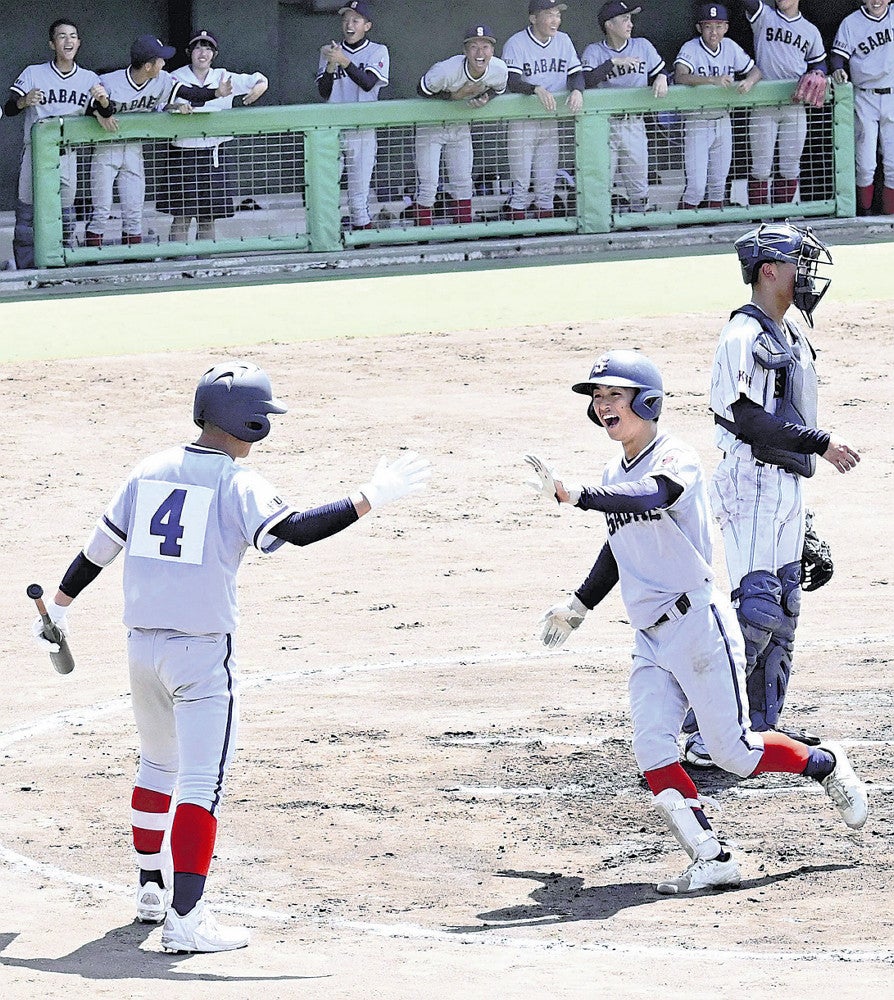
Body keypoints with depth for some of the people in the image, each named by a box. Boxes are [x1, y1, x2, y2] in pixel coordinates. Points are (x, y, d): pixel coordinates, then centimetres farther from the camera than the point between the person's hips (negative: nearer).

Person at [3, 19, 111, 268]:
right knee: (27, 215, -5)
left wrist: (103, 102, -21)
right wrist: (24, 101, -28)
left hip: (68, 157, 3)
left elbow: (103, 116, 2)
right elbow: (9, 109, -5)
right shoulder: (33, 74, -1)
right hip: (36, 154, -3)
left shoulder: (89, 79, 8)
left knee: (65, 218, 6)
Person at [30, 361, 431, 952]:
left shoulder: (150, 471, 9)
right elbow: (295, 529, -25)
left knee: (159, 764, 26)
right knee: (203, 782, -8)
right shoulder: (237, 483, -10)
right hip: (203, 654, -7)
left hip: (143, 645, 7)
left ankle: (152, 890, 32)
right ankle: (185, 918, -16)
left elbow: (99, 549, 15)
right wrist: (371, 500, -23)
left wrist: (57, 608, 27)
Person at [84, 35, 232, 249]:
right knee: (101, 211, -5)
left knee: (134, 212, 7)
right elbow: (91, 109, -14)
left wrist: (216, 93, -26)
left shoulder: (161, 81, -5)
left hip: (134, 150, 5)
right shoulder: (110, 83, -19)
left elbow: (190, 93, -9)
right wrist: (101, 115, -36)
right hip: (107, 149, -5)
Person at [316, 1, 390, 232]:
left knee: (359, 191, -3)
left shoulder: (377, 51, 4)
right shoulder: (328, 52, 13)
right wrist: (331, 65, -11)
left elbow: (368, 83, -13)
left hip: (362, 131, -2)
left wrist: (344, 61, -24)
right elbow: (324, 92, 5)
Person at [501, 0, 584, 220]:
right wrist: (536, 89, -38)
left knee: (547, 183, 10)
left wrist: (577, 90, -18)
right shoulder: (516, 43, -11)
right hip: (522, 123, -5)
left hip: (550, 122, 5)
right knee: (521, 183, -4)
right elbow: (511, 82, -21)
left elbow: (576, 74, 5)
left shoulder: (563, 41, 7)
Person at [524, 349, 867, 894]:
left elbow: (649, 497, -34)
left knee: (734, 753, -4)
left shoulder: (676, 458, -12)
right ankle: (713, 859, -8)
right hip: (651, 639, 7)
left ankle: (826, 764, 21)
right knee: (651, 750, -10)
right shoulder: (616, 476, 13)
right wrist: (578, 605, 32)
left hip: (698, 624, -7)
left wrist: (575, 494, -46)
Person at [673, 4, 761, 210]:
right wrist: (713, 80, -42)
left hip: (722, 121, 5)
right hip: (696, 122, -5)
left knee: (718, 183, 13)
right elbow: (680, 76, -30)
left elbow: (755, 71, 6)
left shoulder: (730, 48, 1)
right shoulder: (691, 49, -14)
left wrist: (749, 81, -19)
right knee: (696, 186, -11)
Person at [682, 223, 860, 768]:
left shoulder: (790, 336, 16)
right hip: (754, 482, -10)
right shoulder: (745, 334, -14)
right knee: (758, 605, -17)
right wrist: (821, 443, -20)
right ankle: (705, 729, -18)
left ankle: (764, 723, 18)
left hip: (788, 484, 10)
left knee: (784, 607, 11)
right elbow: (751, 419, -22)